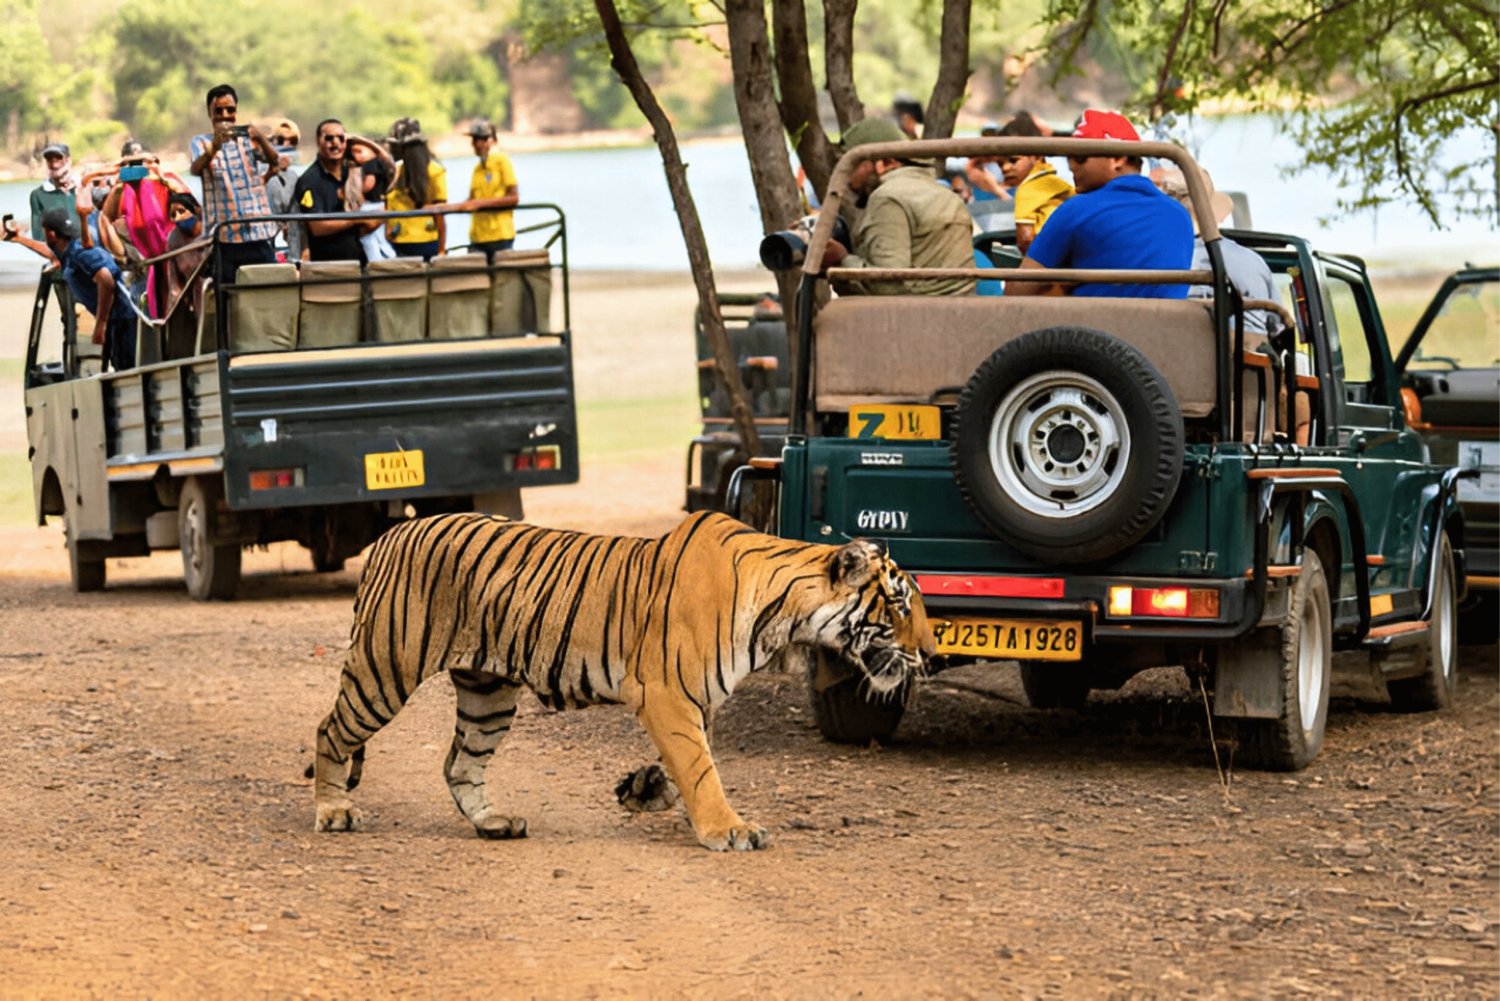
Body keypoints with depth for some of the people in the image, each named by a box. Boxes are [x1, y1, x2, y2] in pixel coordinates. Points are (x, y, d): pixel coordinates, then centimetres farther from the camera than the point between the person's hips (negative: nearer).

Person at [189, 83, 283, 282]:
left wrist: (262, 140, -29)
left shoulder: (250, 137, 11)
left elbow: (275, 162, -6)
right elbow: (196, 169, -14)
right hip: (224, 237, -1)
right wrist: (214, 148, -36)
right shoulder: (201, 142, 7)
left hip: (259, 233, 1)